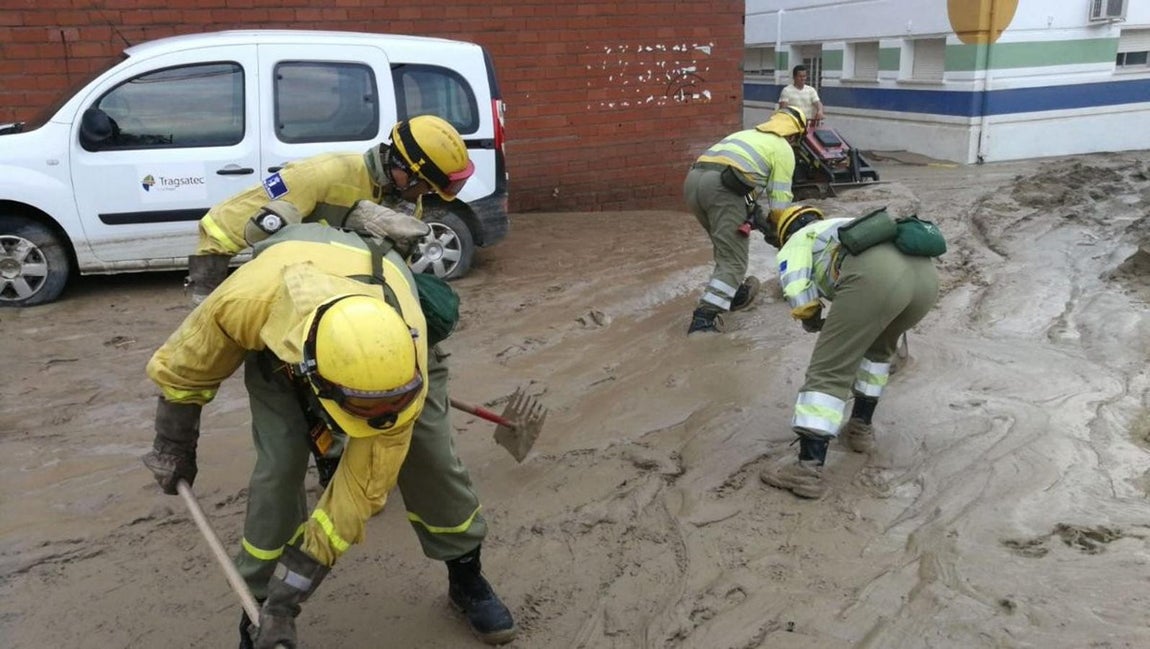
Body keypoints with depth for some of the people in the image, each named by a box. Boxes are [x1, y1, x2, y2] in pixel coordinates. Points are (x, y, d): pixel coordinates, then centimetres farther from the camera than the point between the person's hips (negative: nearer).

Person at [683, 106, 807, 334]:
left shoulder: (749, 134, 37)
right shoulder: (783, 149, 17)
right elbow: (779, 198, 12)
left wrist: (755, 211, 29)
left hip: (693, 178, 7)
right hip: (722, 185, -7)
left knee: (728, 247, 27)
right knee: (733, 259, -2)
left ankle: (734, 294, 36)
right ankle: (704, 316, -14)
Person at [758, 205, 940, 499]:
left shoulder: (796, 243, 27)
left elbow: (801, 299, 9)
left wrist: (815, 323, 31)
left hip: (876, 276, -7)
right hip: (925, 272, 7)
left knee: (829, 371, 0)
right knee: (878, 348, 33)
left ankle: (809, 470, -2)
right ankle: (861, 427, 37)